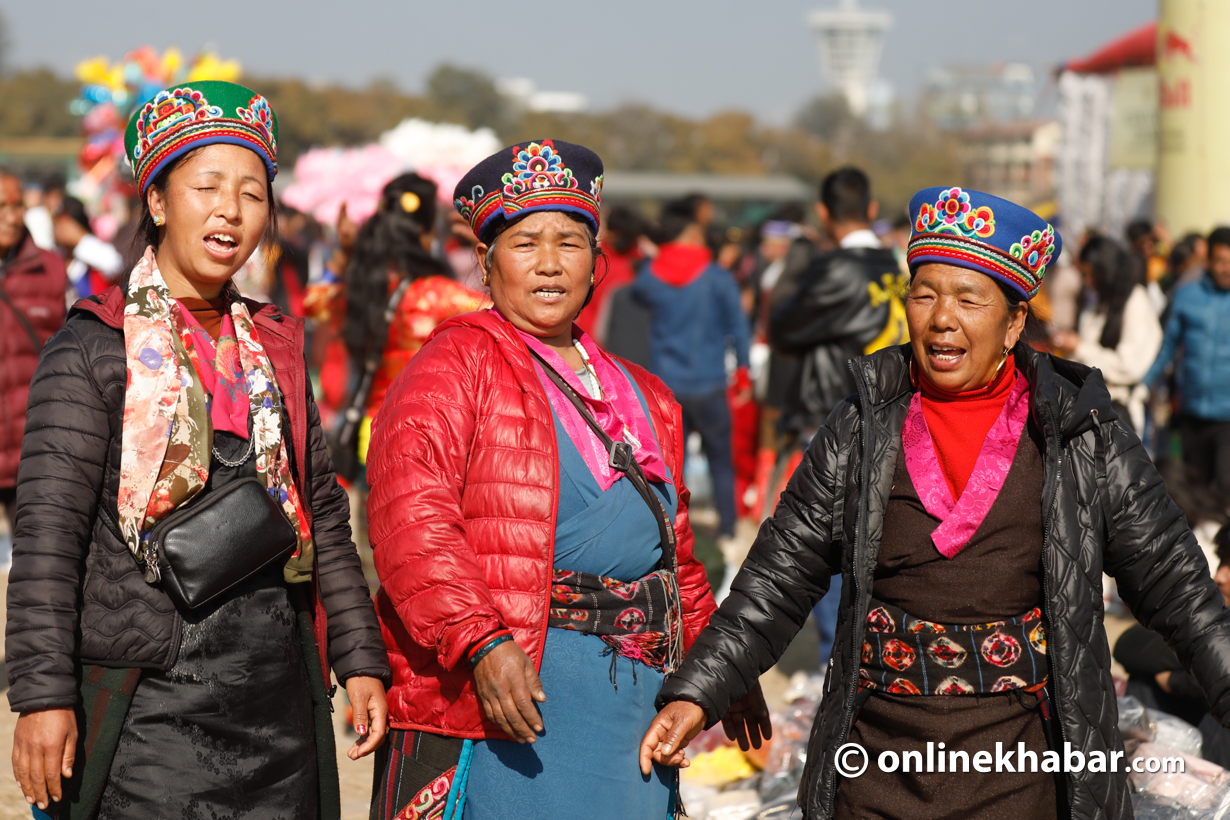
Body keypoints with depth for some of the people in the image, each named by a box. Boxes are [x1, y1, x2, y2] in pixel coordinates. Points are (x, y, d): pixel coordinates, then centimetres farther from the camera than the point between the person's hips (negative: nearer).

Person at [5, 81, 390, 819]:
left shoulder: (276, 347, 13)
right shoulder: (96, 348, -4)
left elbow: (323, 514, 16)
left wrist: (360, 658, 11)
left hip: (279, 691, 5)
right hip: (152, 697, -5)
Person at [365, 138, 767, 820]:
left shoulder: (644, 399, 20)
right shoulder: (454, 367, -3)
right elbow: (413, 521, -16)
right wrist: (482, 642, -26)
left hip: (632, 699, 6)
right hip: (495, 687, -6)